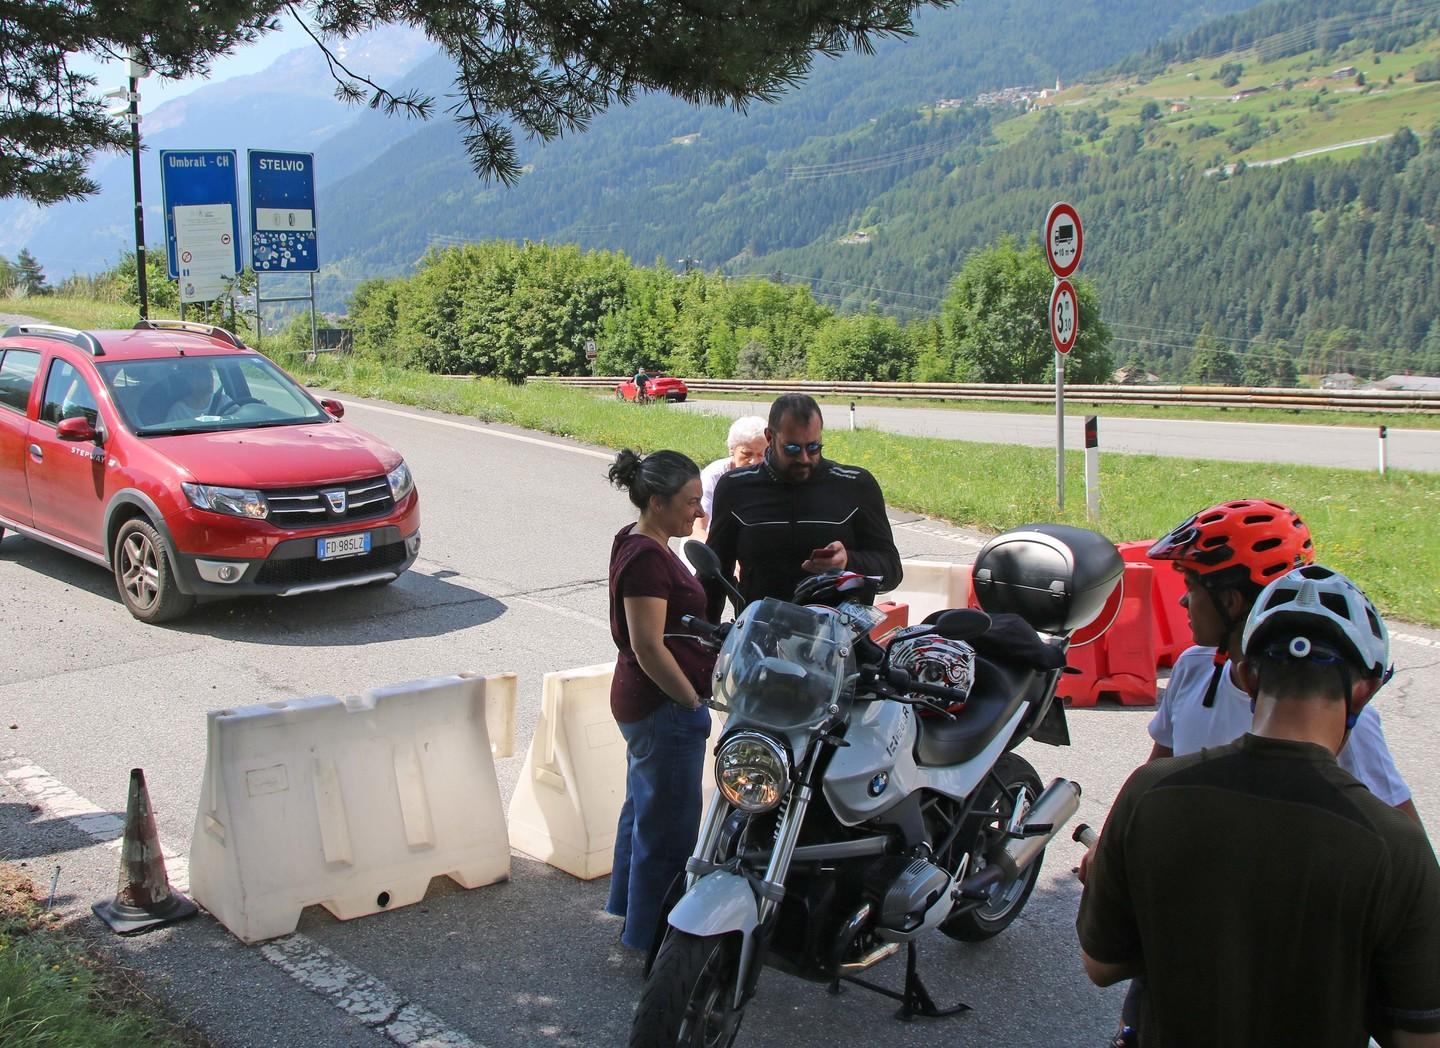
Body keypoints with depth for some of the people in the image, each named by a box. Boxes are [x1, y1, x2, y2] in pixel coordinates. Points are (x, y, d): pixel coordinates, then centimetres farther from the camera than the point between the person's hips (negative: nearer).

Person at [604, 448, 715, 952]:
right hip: (663, 705, -11)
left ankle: (629, 905, 41)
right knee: (670, 823, 1)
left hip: (641, 701, 11)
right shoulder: (647, 558, -22)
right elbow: (649, 648, -25)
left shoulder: (634, 541, 9)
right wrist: (694, 702, -16)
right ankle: (653, 939, 13)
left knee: (644, 808, 24)